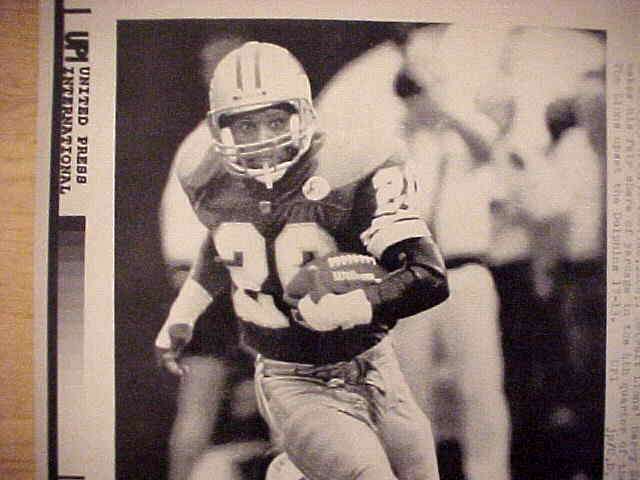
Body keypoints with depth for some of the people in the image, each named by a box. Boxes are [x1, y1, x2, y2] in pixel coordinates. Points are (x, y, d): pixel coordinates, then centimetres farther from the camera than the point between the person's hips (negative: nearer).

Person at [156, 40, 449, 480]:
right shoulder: (216, 187, -5)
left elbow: (429, 278, -21)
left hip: (373, 375, 0)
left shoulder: (349, 176, -18)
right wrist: (181, 317, 18)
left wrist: (335, 310, -28)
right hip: (294, 388, 0)